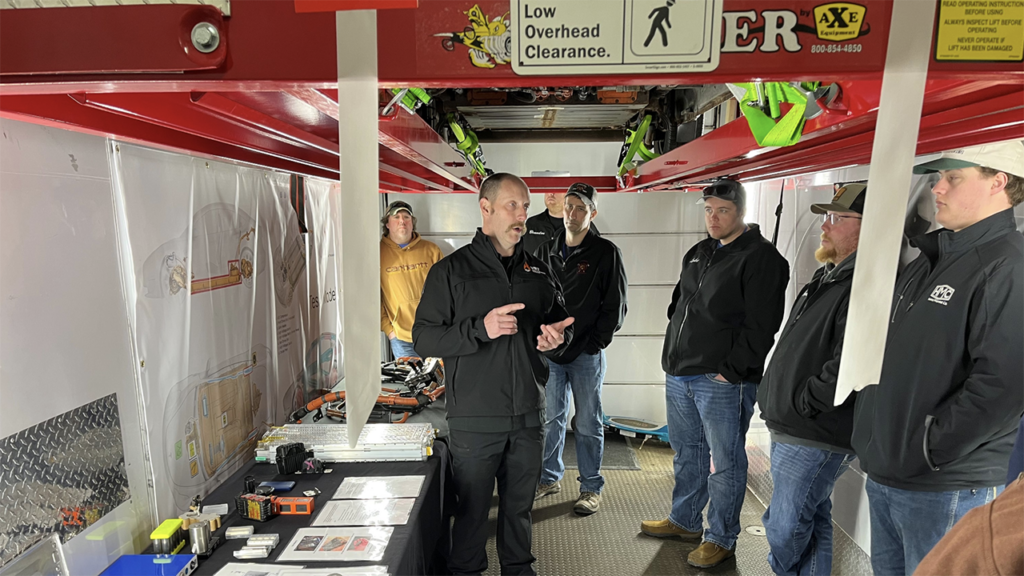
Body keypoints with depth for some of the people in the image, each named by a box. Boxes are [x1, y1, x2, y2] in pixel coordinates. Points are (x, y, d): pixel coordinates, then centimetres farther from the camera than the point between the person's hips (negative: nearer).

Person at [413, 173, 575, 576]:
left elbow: (562, 322, 19)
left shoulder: (538, 272, 8)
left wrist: (559, 338, -5)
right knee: (472, 508, 11)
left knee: (520, 505, 20)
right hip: (475, 419, -4)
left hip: (528, 416, 4)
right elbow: (424, 337, -9)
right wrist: (481, 328, -23)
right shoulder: (451, 270, -5)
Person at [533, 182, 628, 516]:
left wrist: (593, 344, -11)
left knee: (588, 424, 7)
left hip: (586, 355, -4)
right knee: (551, 419, 15)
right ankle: (550, 478, 32)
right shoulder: (545, 251, 7)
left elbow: (615, 307, -6)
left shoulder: (606, 253, -6)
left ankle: (591, 488, 23)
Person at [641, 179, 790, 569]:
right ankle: (685, 521, 37)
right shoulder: (697, 253, 14)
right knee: (687, 453, 20)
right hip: (679, 375, 8)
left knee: (726, 463, 6)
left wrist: (731, 370, -18)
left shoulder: (760, 258, -10)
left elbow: (760, 325, -17)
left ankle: (721, 538, 22)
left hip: (722, 381, -8)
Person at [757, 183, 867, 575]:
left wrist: (800, 405, -17)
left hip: (814, 439, -10)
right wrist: (776, 400, 15)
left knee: (785, 530, 3)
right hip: (789, 430, 10)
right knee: (811, 523, 21)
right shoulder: (827, 277, 14)